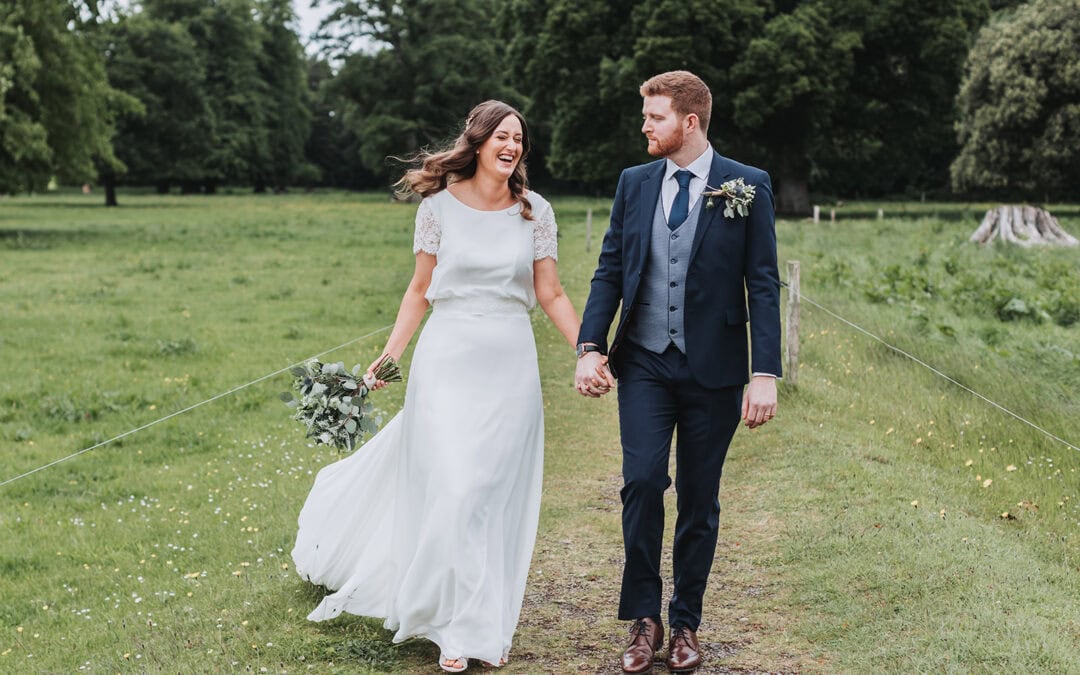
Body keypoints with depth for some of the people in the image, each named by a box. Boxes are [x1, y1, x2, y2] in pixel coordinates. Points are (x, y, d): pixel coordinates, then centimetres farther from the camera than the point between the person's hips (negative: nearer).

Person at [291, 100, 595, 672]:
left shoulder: (534, 212, 4)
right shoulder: (440, 206, 1)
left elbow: (550, 295, 6)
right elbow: (420, 289, 6)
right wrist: (390, 355, -1)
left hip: (510, 364, 2)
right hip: (448, 360, -1)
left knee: (498, 496, 4)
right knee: (453, 490, -8)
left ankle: (487, 624, 16)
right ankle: (457, 627, 5)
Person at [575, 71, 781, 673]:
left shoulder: (748, 186, -3)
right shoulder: (634, 183, 7)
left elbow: (763, 285, -5)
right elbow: (610, 271, 9)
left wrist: (766, 374, -11)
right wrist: (591, 346, -3)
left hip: (712, 369, -2)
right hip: (644, 363, 2)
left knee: (699, 500, 7)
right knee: (642, 482, -11)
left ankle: (686, 624, 21)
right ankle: (644, 619, 4)